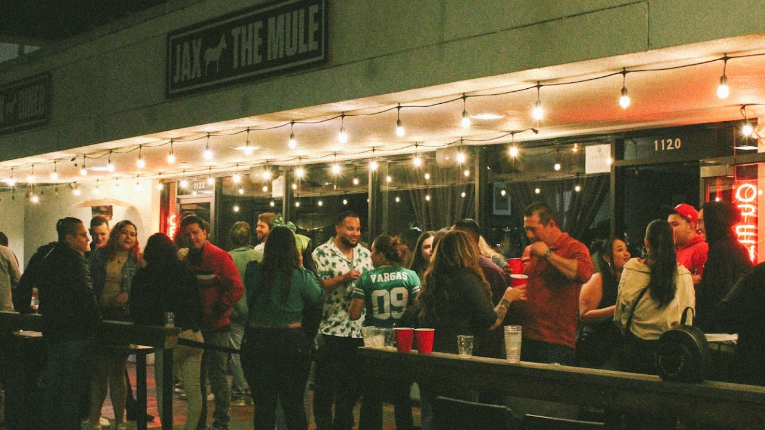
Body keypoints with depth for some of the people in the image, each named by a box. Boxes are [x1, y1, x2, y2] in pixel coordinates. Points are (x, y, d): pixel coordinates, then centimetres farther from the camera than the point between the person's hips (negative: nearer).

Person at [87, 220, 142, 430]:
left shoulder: (138, 261, 4)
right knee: (99, 369, 4)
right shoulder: (98, 255, 6)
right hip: (99, 316, 1)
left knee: (117, 371, 3)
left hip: (123, 318, -1)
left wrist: (127, 295, -14)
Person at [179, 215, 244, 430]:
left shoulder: (219, 257, -10)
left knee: (217, 375, -2)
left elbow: (237, 289, -15)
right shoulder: (186, 260, 8)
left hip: (216, 326, -6)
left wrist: (215, 311, -16)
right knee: (196, 376, 13)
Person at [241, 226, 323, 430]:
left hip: (257, 340, 1)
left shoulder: (254, 272, -8)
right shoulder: (299, 275, -10)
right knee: (294, 404, 11)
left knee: (263, 404, 9)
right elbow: (317, 295, 5)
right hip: (292, 342, -1)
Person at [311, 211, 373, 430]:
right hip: (332, 329, -5)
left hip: (359, 330, 5)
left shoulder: (364, 253, 12)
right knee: (326, 385, 2)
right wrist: (344, 277, -23)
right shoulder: (322, 253, -5)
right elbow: (318, 286, -11)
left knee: (353, 383, 11)